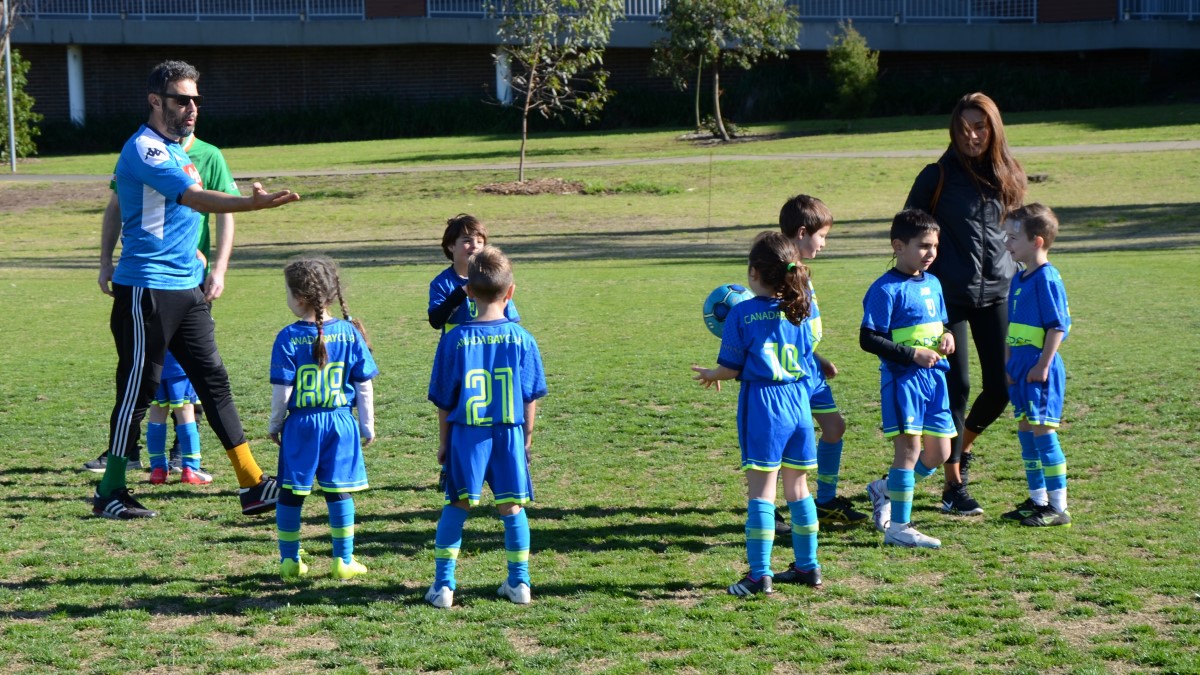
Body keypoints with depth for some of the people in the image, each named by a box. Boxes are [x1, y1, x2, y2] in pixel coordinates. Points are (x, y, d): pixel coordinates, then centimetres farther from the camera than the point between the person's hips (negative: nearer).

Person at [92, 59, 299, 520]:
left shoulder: (177, 150, 16)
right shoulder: (143, 150, -14)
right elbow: (196, 200, -26)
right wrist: (255, 203, -38)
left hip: (186, 287, 9)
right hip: (146, 288, -9)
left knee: (214, 379, 6)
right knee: (138, 387, -3)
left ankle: (252, 485, 6)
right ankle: (109, 494, 8)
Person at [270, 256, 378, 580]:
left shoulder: (289, 338, -9)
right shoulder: (349, 333, -2)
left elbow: (282, 390, -9)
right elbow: (364, 385, 1)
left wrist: (275, 424, 6)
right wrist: (368, 425, 10)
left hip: (300, 425, -2)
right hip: (341, 423, 2)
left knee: (290, 493, 10)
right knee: (339, 493, 8)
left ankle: (290, 560, 16)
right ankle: (343, 562, 11)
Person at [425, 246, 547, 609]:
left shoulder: (455, 339, -6)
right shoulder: (522, 340, -3)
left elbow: (444, 400, 0)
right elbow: (531, 398, 2)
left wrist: (444, 442, 10)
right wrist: (526, 438, 14)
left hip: (466, 436, -1)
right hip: (509, 435, 1)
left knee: (456, 507, 9)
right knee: (511, 508, 12)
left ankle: (443, 585, 7)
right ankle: (519, 583, 17)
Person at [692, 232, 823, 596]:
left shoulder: (742, 313, -9)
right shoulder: (799, 309, 5)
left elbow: (733, 368, -5)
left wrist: (711, 374, 18)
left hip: (762, 403, -5)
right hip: (799, 401, 5)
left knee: (761, 489, -3)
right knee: (797, 487, 15)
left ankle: (760, 574, -4)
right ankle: (808, 566, 22)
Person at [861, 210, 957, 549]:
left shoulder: (933, 284, 13)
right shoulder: (886, 289, -11)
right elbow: (868, 339, -15)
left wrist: (947, 336, 3)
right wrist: (913, 354, -19)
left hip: (934, 375, 8)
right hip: (902, 377, -8)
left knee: (938, 454, 9)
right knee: (909, 447, -11)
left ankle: (885, 490, 31)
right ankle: (898, 527, -3)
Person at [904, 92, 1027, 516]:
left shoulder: (1008, 177, 8)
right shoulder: (938, 176, -4)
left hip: (996, 293, 4)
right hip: (950, 295, -4)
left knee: (1001, 387, 2)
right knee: (956, 386, -6)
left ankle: (963, 445, 33)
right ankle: (953, 487, 2)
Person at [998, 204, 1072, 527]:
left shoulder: (1047, 279, -14)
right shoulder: (1019, 279, 13)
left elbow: (1058, 326, -17)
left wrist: (1042, 366, -18)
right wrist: (1009, 365, 18)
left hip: (1040, 370, -9)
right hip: (1021, 368, 9)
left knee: (1043, 432, -8)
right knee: (1025, 431, 13)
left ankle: (1058, 507, -3)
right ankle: (1038, 500, 23)